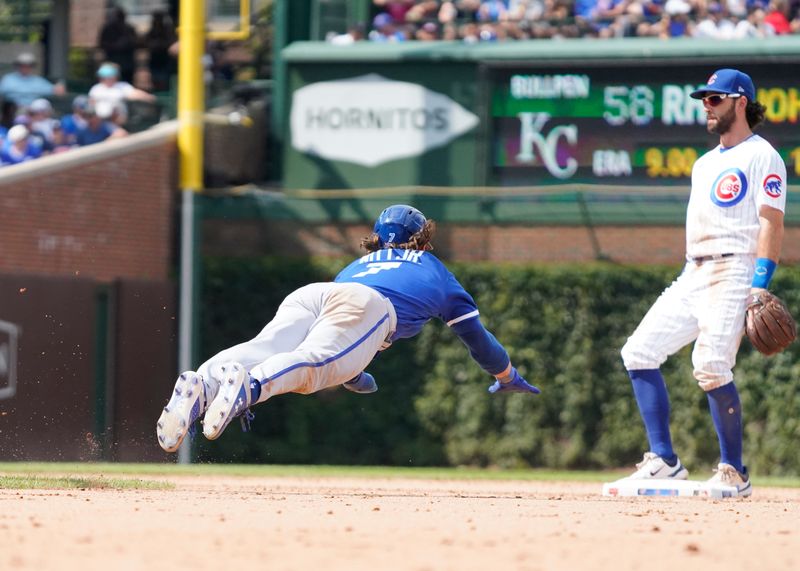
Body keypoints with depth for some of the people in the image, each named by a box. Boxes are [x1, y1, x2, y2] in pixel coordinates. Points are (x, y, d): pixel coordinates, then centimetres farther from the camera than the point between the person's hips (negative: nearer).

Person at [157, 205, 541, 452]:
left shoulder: (357, 264, 48)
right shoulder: (434, 270, 40)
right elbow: (475, 334, 46)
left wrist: (355, 380, 77)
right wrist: (507, 377, 64)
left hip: (305, 295, 4)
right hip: (368, 306, -4)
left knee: (261, 351, -26)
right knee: (311, 365, -31)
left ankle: (201, 387, -59)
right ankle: (250, 385, -66)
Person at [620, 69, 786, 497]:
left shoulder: (761, 156, -3)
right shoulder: (705, 162, 24)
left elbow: (771, 223, -12)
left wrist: (760, 287, -21)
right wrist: (692, 282, 20)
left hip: (733, 272, -9)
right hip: (693, 275, 9)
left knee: (711, 365, -21)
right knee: (639, 352, 1)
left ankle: (734, 472, -11)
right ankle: (664, 460, 2)